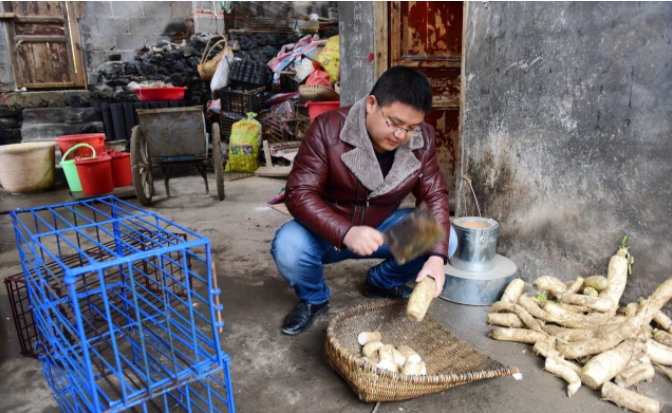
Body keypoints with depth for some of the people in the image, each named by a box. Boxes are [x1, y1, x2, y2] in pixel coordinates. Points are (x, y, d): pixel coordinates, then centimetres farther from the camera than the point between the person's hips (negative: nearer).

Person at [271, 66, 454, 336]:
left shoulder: (422, 140, -11)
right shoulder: (328, 129, -23)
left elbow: (435, 196, -10)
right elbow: (299, 194, -26)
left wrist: (437, 256, -27)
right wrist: (346, 233, -42)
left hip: (381, 227, 4)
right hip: (326, 232, -3)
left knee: (444, 239, -17)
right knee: (288, 248, -34)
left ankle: (381, 282, 12)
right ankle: (313, 298, 3)